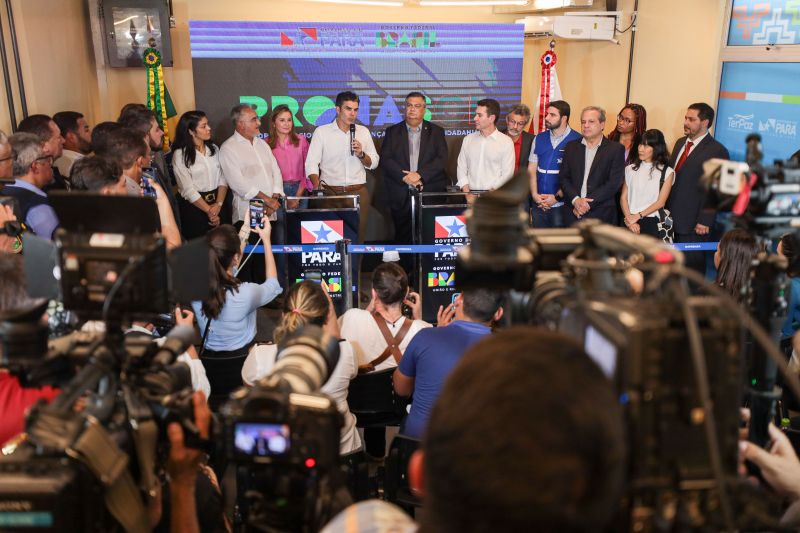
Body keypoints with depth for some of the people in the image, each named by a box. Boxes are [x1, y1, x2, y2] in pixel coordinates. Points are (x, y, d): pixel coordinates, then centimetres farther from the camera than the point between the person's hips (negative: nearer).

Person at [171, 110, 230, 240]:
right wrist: (209, 210, -10)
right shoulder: (180, 154, -7)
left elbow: (222, 179, 4)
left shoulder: (214, 149, 9)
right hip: (193, 207, -4)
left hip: (217, 205, 4)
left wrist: (218, 204, -11)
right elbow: (188, 190, -11)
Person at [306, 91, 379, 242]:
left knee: (358, 237, 0)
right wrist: (317, 186, -19)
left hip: (359, 192, 2)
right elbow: (311, 164, -2)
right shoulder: (321, 132, 3)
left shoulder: (363, 132, 11)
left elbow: (374, 163, 12)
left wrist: (361, 154, -8)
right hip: (330, 192, -2)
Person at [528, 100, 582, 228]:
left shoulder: (577, 140, -7)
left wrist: (557, 197, -11)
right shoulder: (539, 139, 9)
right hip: (538, 204, 5)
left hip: (561, 204, -5)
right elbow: (532, 169, 9)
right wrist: (535, 195, -3)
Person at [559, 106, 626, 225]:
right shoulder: (571, 147, 12)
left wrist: (588, 203, -12)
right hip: (573, 214, 3)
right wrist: (575, 199, -10)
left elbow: (614, 183, -7)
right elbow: (563, 177, 6)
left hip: (601, 215, -2)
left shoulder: (616, 149, 1)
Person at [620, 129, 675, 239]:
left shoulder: (667, 172, 3)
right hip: (629, 222, 2)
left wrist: (638, 216, -11)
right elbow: (623, 197, 4)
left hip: (651, 223, -2)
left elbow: (660, 202, -3)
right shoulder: (631, 169, 10)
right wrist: (629, 219, -10)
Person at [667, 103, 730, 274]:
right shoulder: (680, 143, 13)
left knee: (692, 267, 2)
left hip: (693, 224, -6)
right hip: (671, 219, 7)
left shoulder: (717, 151, -10)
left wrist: (704, 221, -16)